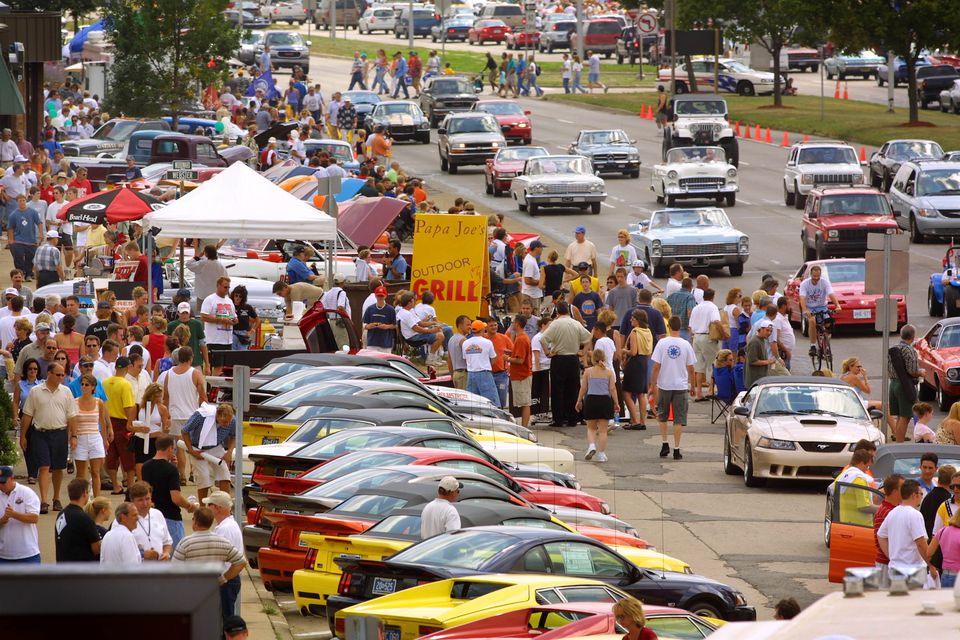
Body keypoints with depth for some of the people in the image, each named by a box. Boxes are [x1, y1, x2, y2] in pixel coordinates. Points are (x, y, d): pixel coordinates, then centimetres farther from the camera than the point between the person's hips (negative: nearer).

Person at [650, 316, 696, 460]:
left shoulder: (662, 343, -8)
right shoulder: (686, 345, -4)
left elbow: (656, 366, -8)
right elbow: (690, 368, 2)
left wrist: (653, 384, 1)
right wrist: (691, 382, 18)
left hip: (664, 385, 0)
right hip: (681, 386, 0)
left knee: (662, 416, 19)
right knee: (679, 419, 4)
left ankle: (664, 444, 11)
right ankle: (676, 450, 1)